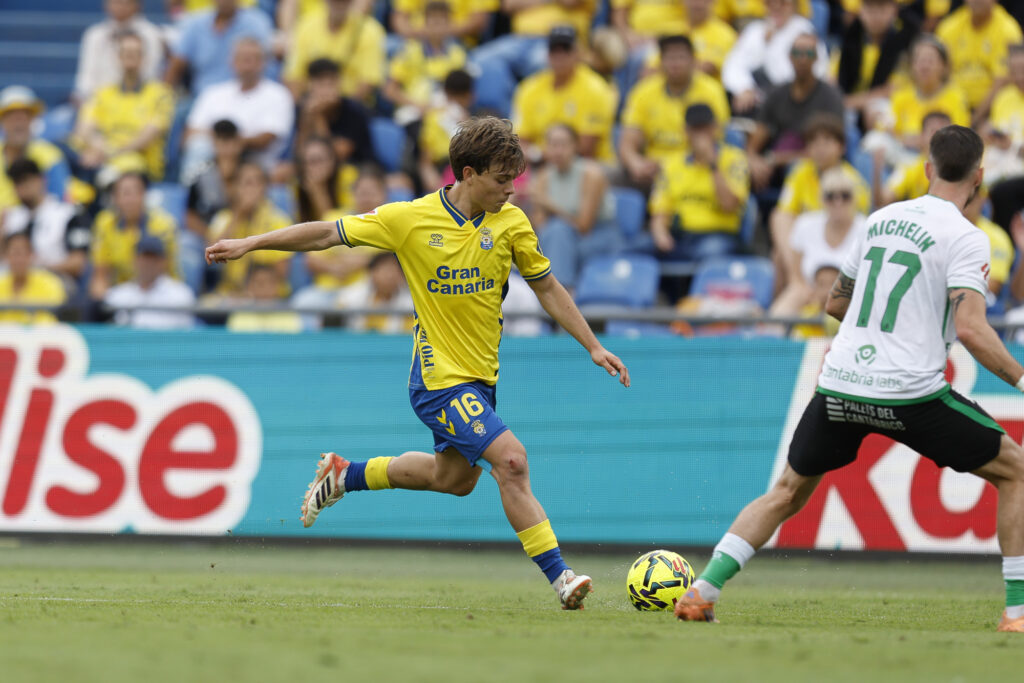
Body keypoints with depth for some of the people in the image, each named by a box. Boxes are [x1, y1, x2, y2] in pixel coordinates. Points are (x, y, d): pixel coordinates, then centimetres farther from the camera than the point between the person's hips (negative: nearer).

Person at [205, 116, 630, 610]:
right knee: (511, 459, -20)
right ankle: (558, 576, -17)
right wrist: (250, 244, -4)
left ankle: (345, 475, 40)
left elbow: (546, 287, 8)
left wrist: (594, 347, 5)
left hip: (480, 375, 6)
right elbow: (329, 233, -4)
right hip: (439, 378, -6)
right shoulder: (411, 219, -13)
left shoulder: (510, 222, -3)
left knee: (455, 477, 21)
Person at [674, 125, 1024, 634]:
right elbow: (971, 330, -17)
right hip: (911, 392, -5)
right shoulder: (965, 238, -5)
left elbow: (836, 303, 26)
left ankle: (701, 592, 11)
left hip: (839, 384, 5)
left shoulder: (880, 219, 15)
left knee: (788, 492, 23)